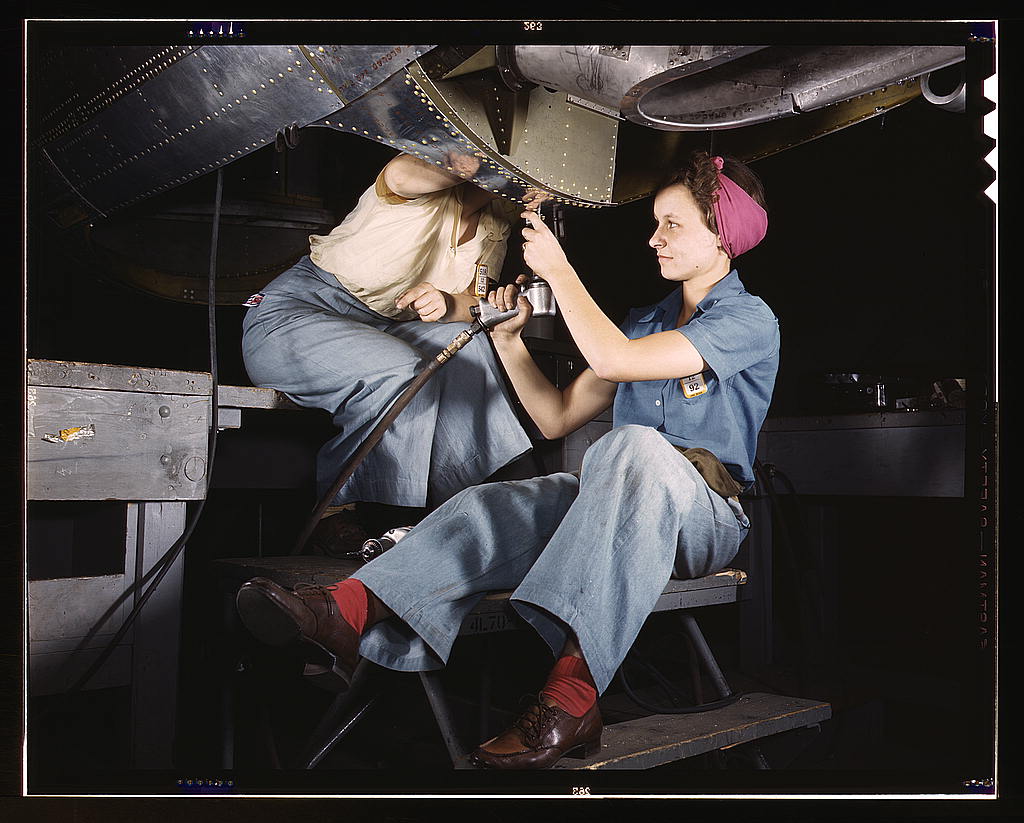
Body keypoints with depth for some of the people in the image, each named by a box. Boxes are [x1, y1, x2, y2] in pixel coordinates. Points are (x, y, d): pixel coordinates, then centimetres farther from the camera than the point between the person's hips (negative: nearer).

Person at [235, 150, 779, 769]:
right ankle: (351, 609, -49)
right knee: (496, 505, -24)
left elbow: (614, 358, -17)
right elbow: (557, 418, 19)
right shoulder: (646, 320, 23)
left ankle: (572, 692, -52)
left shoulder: (750, 318, 0)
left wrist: (558, 269, -8)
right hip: (614, 502, 6)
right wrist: (510, 340, 8)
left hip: (708, 515, -5)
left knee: (633, 445, -39)